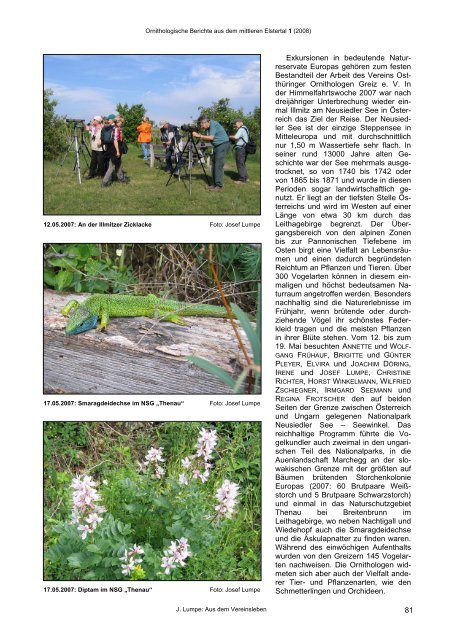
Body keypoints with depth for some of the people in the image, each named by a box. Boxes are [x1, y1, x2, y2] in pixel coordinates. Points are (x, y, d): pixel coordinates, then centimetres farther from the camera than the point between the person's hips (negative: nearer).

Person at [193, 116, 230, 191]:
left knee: (218, 165, -13)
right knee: (214, 165, 8)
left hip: (223, 144, -10)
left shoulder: (213, 124, -17)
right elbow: (208, 139, 9)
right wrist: (200, 136, -7)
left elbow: (211, 137, -23)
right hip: (216, 146, 10)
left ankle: (218, 186, -13)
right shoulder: (207, 128, 10)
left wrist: (199, 135, -21)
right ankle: (214, 184, 13)